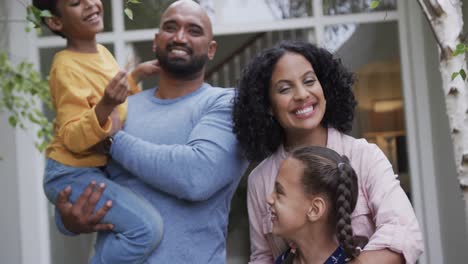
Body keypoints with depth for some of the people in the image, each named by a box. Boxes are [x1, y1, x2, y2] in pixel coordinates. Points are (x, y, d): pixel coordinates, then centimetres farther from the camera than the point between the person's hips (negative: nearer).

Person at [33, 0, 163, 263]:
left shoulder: (102, 52, 5)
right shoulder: (67, 67, -20)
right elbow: (72, 138, -25)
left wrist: (137, 75, 9)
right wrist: (106, 106, -40)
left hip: (101, 168, 9)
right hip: (73, 174, -9)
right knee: (148, 227, -27)